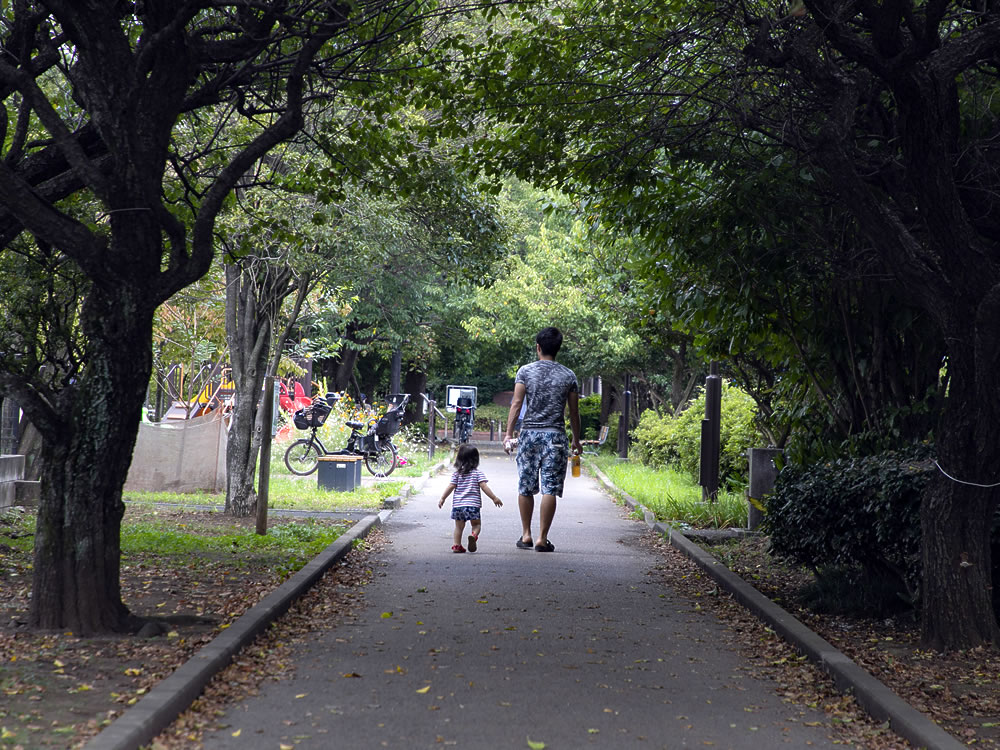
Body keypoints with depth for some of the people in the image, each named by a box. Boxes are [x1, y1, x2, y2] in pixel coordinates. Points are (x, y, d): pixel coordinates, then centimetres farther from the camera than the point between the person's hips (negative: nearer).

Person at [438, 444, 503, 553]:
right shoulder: (478, 473, -1)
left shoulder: (457, 474, 6)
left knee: (459, 526, 14)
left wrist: (442, 499, 12)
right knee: (476, 524, 8)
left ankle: (457, 545, 8)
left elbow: (450, 487, 3)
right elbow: (484, 487, -8)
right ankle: (473, 535, -21)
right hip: (473, 504, -3)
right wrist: (494, 498, -5)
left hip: (457, 504, 3)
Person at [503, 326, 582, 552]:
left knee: (525, 487, 11)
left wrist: (508, 433, -6)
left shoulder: (525, 371, 2)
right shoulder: (568, 375, 4)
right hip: (555, 436, -1)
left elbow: (516, 403, -5)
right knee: (550, 489, -1)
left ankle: (526, 535, 17)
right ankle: (542, 538, -4)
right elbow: (574, 412, 7)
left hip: (529, 433, 1)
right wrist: (576, 440, 18)